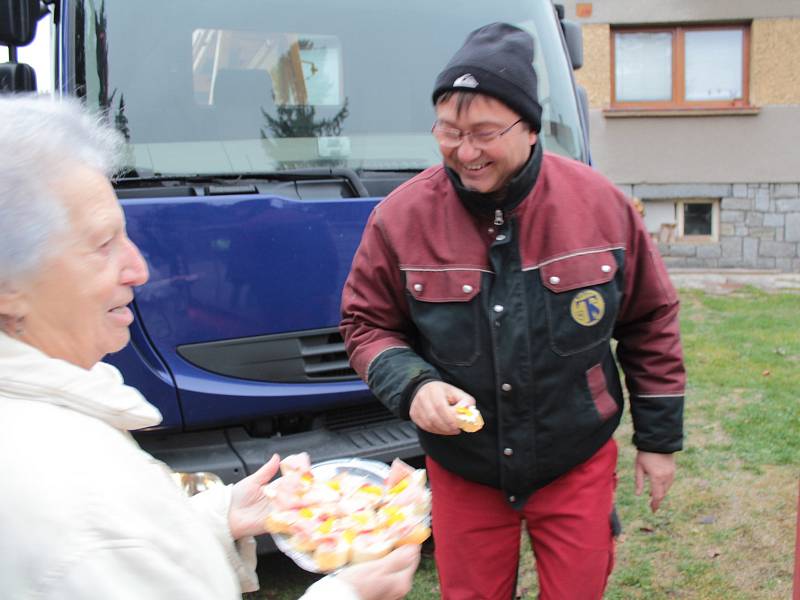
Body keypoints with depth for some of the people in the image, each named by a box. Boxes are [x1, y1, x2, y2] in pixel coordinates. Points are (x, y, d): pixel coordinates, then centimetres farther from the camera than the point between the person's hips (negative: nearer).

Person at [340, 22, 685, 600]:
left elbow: (650, 323, 2)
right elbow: (366, 324, 0)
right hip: (463, 474, 0)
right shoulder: (401, 216, -12)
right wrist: (412, 385, -21)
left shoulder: (600, 203, -9)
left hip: (577, 466, 0)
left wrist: (659, 438, 6)